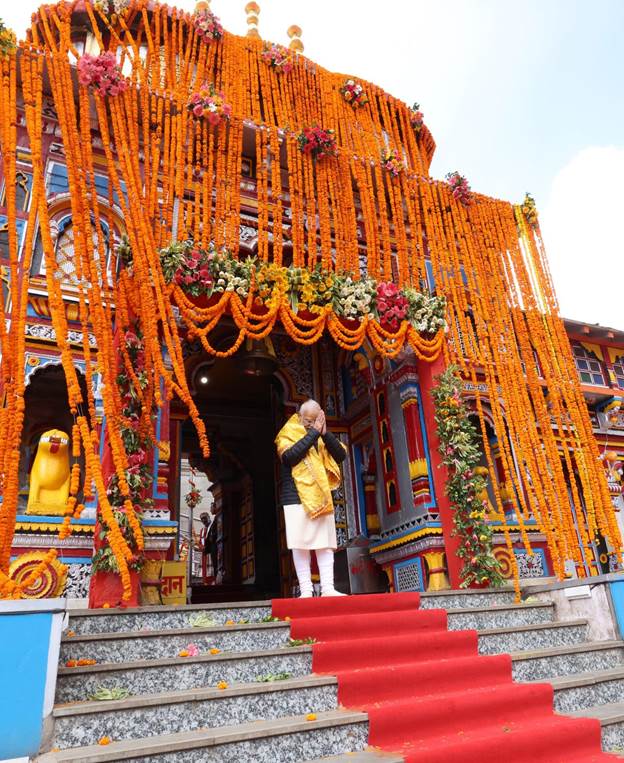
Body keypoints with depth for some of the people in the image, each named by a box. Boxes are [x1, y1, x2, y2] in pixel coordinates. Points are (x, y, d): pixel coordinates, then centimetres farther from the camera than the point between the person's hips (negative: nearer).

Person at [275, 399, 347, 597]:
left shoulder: (323, 436, 15)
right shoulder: (287, 434, 2)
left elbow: (341, 455, 2)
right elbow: (290, 456, -18)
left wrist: (324, 434, -9)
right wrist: (313, 433, -15)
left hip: (321, 497, 4)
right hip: (297, 496, -4)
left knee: (325, 543, 0)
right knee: (300, 544, -4)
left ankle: (327, 588, 2)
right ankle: (306, 589, 0)